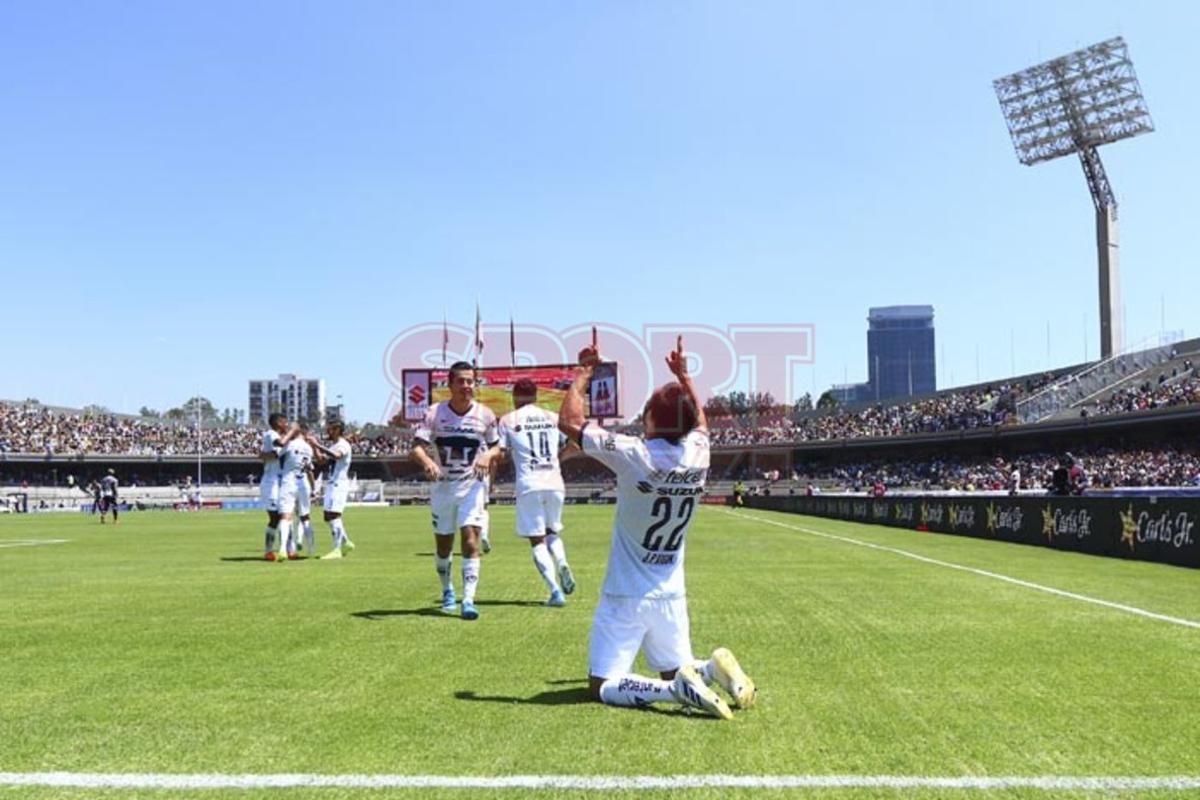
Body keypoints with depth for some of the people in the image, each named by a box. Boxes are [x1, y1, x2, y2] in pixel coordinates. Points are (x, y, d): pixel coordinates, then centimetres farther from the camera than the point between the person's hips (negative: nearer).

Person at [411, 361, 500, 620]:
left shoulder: (485, 414, -3)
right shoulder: (435, 413, -7)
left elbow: (496, 446, 9)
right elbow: (417, 446, -12)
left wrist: (488, 455, -13)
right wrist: (426, 461, -34)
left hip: (473, 484, -1)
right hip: (442, 485, 1)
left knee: (470, 538, -15)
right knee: (443, 543, 13)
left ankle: (468, 600, -14)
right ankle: (447, 591, 37)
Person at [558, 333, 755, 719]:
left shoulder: (635, 455, -20)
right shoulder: (698, 454, -5)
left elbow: (568, 421, -11)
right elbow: (699, 420, 21)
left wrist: (584, 370, -1)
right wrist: (683, 376, 28)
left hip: (625, 599, -5)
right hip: (671, 597, 5)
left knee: (601, 686, 0)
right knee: (675, 670, 22)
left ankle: (676, 689, -21)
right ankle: (711, 668, -9)